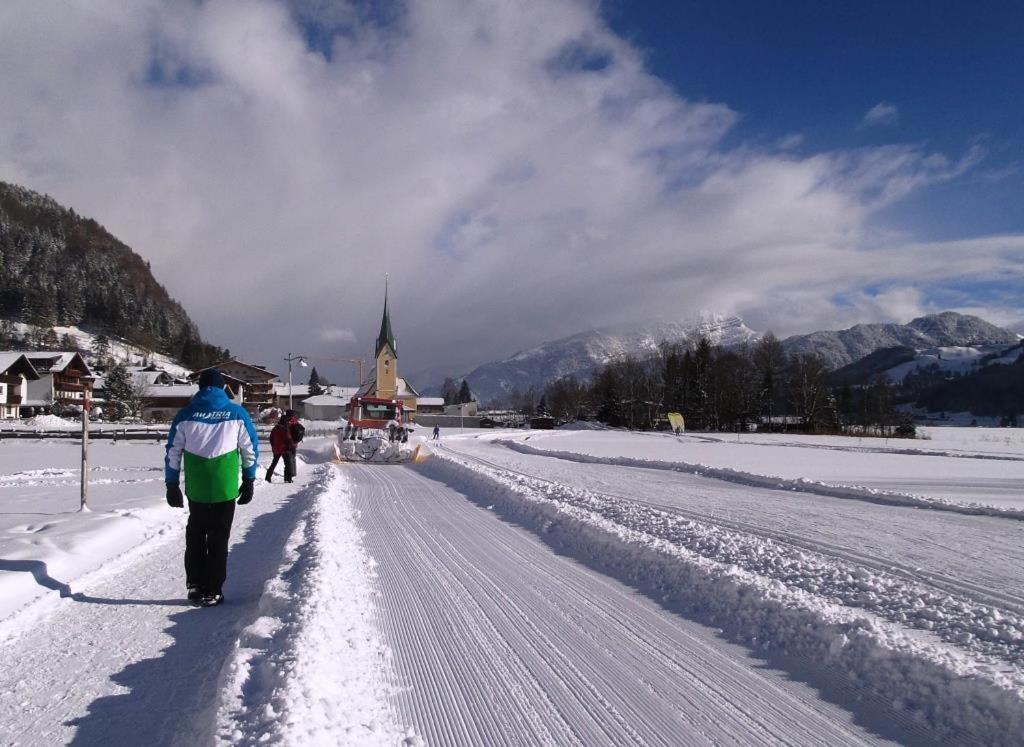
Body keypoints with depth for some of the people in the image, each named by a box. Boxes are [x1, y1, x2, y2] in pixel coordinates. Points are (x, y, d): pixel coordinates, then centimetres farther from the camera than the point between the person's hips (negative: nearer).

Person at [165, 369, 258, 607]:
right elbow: (250, 449, 4)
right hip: (226, 489, -1)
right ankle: (212, 592, 9)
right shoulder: (237, 413, -1)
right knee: (219, 539, 7)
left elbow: (173, 452, 4)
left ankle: (195, 586, 18)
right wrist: (249, 480, 13)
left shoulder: (185, 414, 0)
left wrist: (172, 485, 12)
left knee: (195, 536, 18)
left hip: (196, 488, 1)